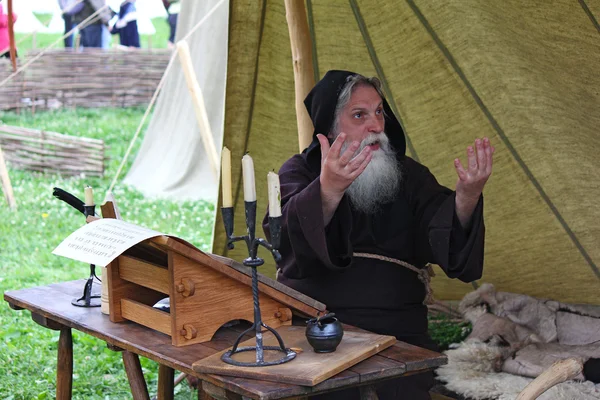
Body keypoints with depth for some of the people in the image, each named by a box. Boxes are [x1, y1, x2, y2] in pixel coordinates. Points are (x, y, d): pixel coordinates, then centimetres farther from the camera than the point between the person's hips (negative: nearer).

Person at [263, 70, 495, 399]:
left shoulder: (407, 174, 11)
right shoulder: (298, 172, 5)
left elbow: (446, 238, -7)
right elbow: (288, 237, -18)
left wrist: (466, 198, -30)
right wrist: (327, 191, -39)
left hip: (397, 329, 1)